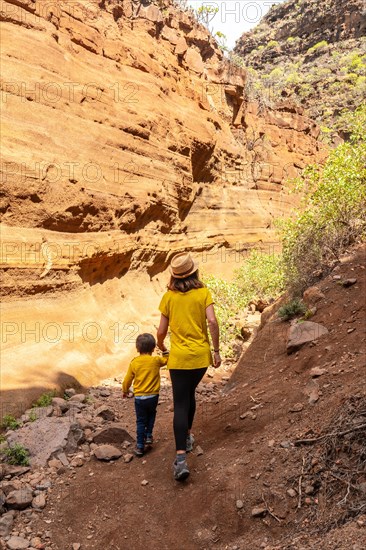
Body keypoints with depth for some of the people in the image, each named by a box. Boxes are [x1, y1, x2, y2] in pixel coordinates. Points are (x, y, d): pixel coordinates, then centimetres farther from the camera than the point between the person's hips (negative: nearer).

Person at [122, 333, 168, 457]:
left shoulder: (134, 362, -5)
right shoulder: (156, 361, -7)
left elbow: (127, 380, 4)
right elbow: (167, 359, 14)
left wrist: (125, 391, 19)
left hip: (139, 397, 0)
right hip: (153, 396, 0)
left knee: (140, 421, 9)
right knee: (151, 415, 27)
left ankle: (140, 446, 9)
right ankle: (148, 436, 22)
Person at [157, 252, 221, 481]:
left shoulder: (169, 297, -2)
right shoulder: (204, 293, -2)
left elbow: (161, 330, -1)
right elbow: (212, 321, -12)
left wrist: (161, 346, 19)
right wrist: (216, 351, -4)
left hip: (179, 357, -2)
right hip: (201, 356, 2)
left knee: (181, 405, -1)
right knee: (190, 394, 26)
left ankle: (181, 458, -11)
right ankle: (188, 436, 40)